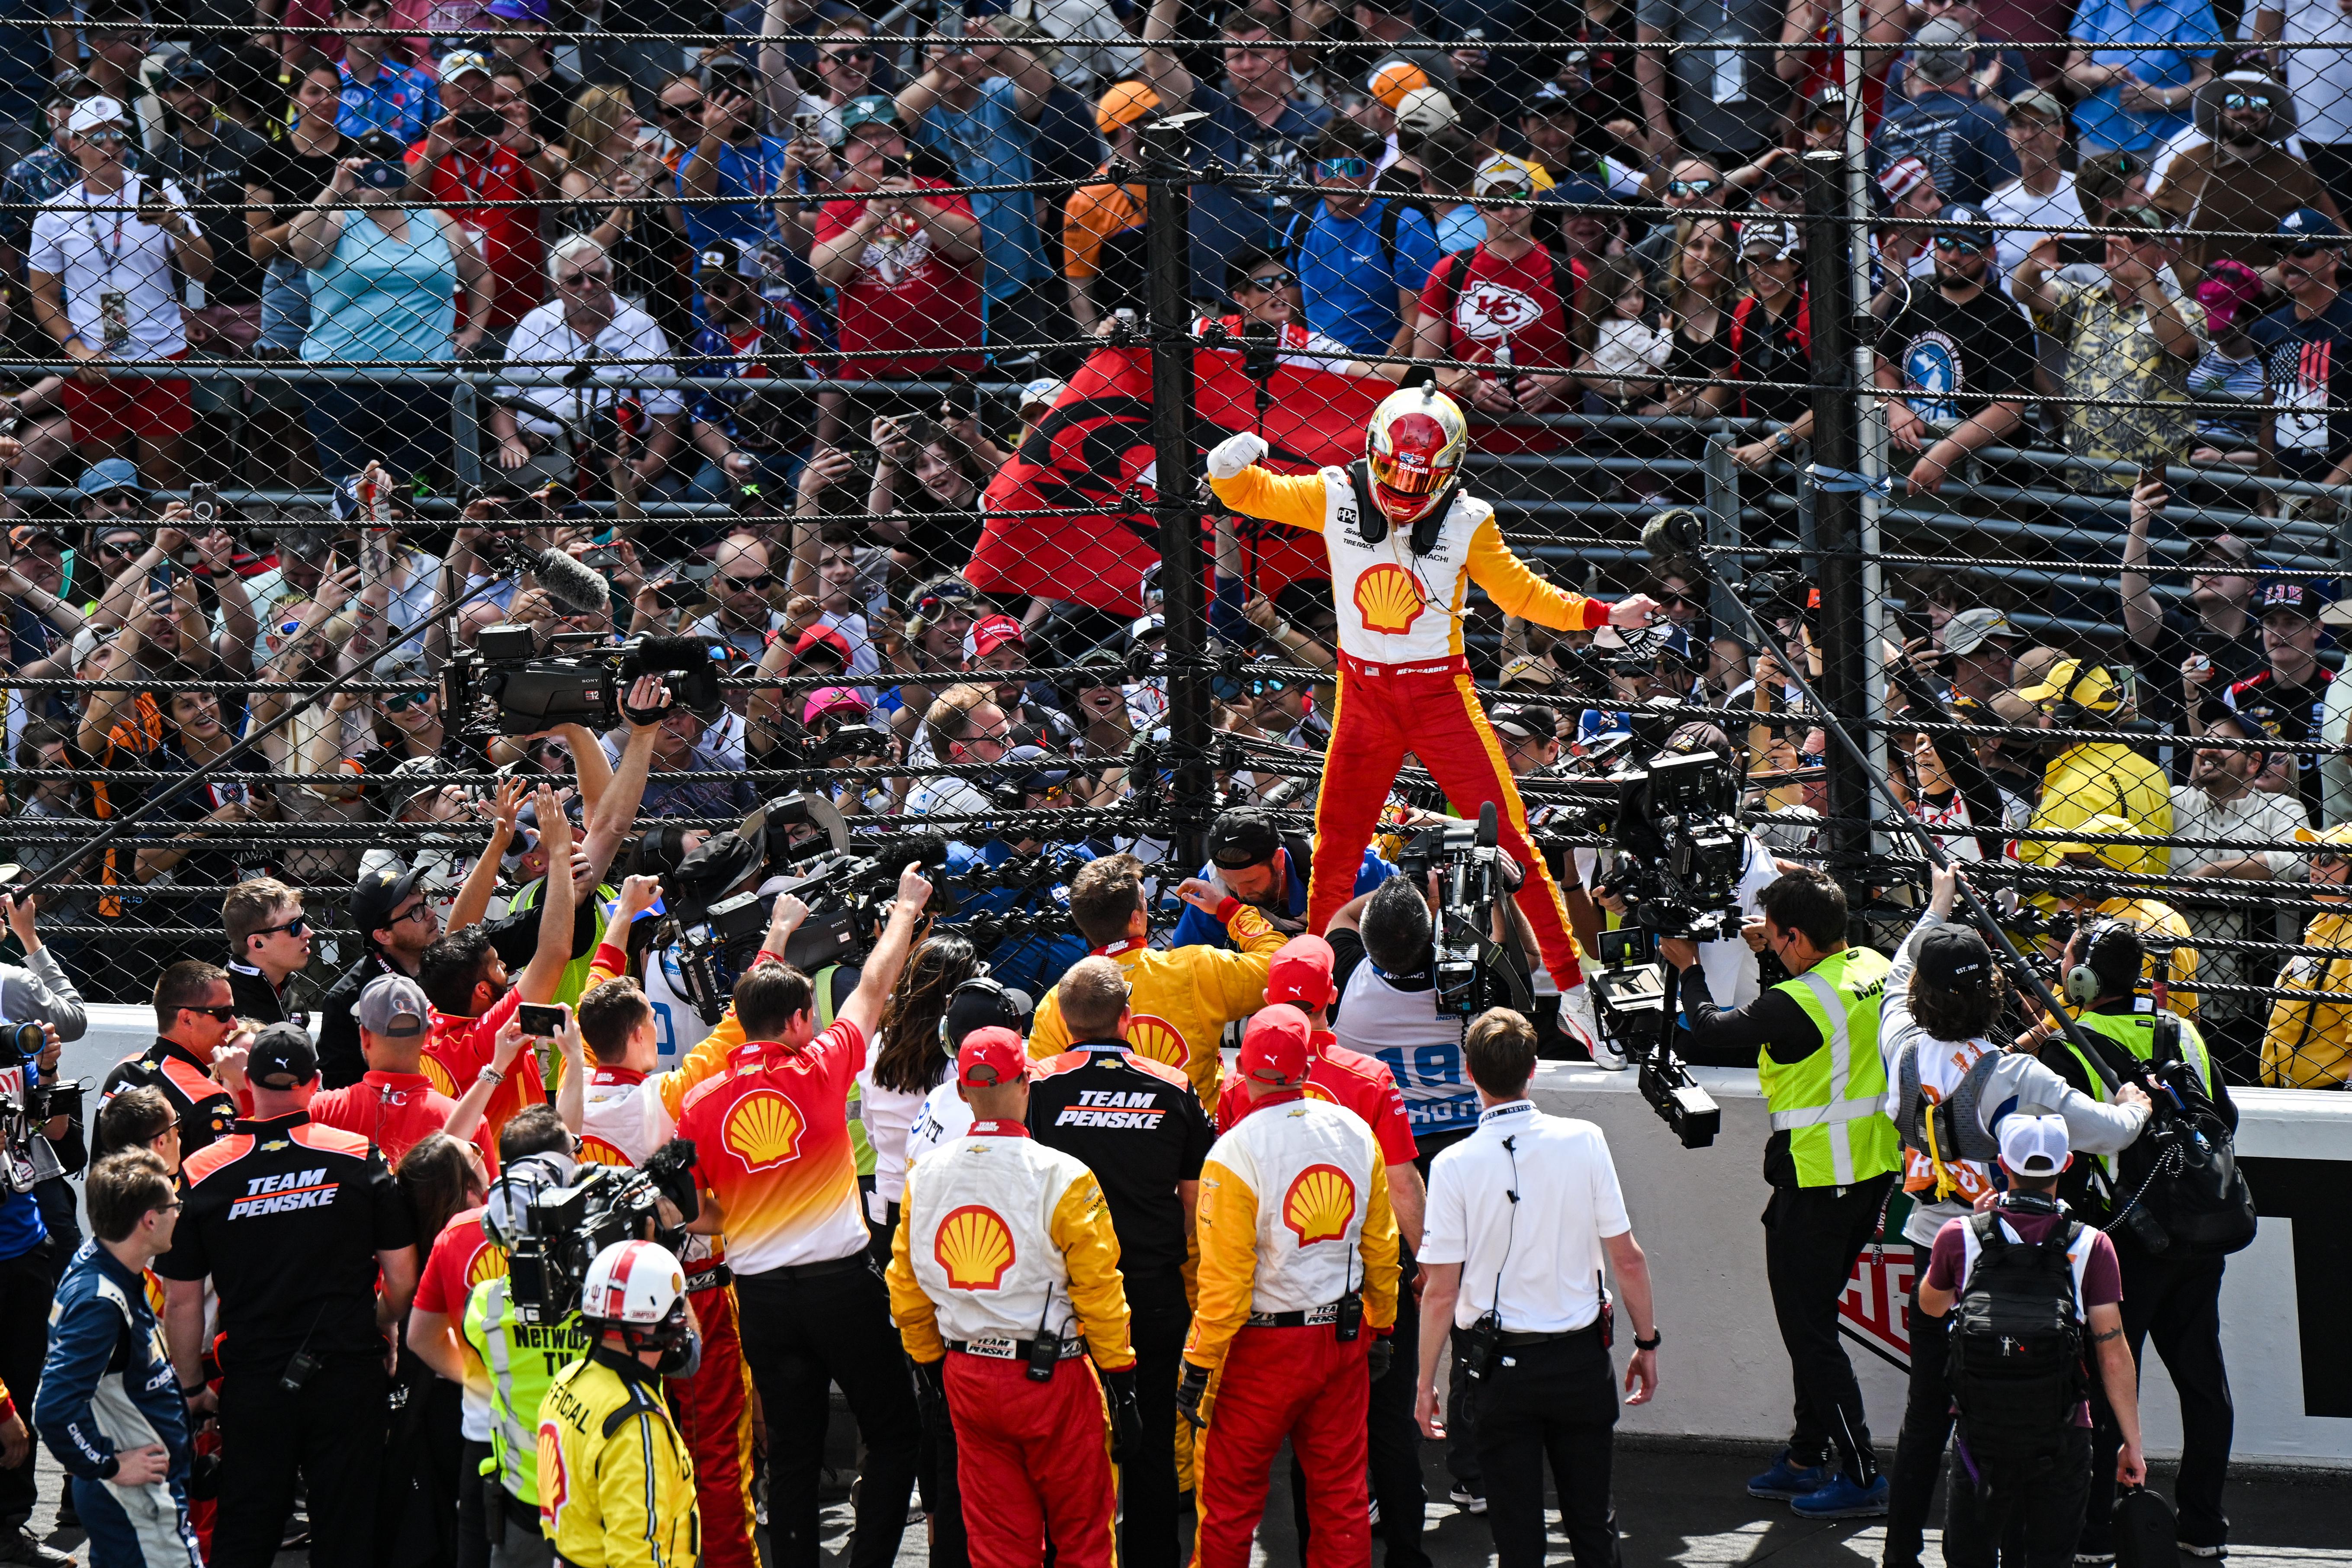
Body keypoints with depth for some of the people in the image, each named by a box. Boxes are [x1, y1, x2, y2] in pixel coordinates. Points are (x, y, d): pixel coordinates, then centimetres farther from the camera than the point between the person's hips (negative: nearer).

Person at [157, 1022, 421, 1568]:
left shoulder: (202, 1174, -5)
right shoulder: (359, 1158, -5)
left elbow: (181, 1302, -1)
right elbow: (402, 1278, -1)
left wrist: (191, 1386, 12)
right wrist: (379, 1327, 19)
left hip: (252, 1384, 0)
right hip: (349, 1375, 0)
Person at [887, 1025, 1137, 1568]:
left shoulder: (925, 1176, 0)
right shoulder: (1060, 1177, -14)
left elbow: (907, 1289, 8)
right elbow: (1098, 1290, -11)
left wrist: (928, 1363, 20)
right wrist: (1121, 1380, -3)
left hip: (965, 1376, 4)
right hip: (1051, 1379, -4)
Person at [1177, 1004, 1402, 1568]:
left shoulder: (1236, 1153, -18)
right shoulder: (1355, 1133, -1)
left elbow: (1224, 1276, -17)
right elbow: (1381, 1245, 9)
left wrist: (1199, 1367, -10)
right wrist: (1381, 1328, 21)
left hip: (1264, 1347, -5)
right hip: (1344, 1334, 5)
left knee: (1229, 1499, 7)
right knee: (1340, 1492, 13)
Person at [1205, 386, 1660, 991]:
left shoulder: (1467, 522, -8)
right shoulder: (1337, 499, -6)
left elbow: (1520, 592, 6)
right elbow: (1250, 493, 3)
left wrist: (1602, 616, -2)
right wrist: (1230, 466, -20)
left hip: (1440, 693, -2)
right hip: (1365, 696, 2)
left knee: (1506, 834, -6)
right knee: (1335, 844, 8)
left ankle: (1570, 978, 0)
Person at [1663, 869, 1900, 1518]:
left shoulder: (1797, 1006, -23)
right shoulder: (1876, 970, -1)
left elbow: (1712, 1033, -9)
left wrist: (1689, 969, 7)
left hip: (1817, 1179, -9)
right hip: (1875, 1165, 9)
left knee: (1807, 1325, 0)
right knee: (1814, 1313, 20)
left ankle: (1860, 1475, 0)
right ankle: (1807, 1457, 29)